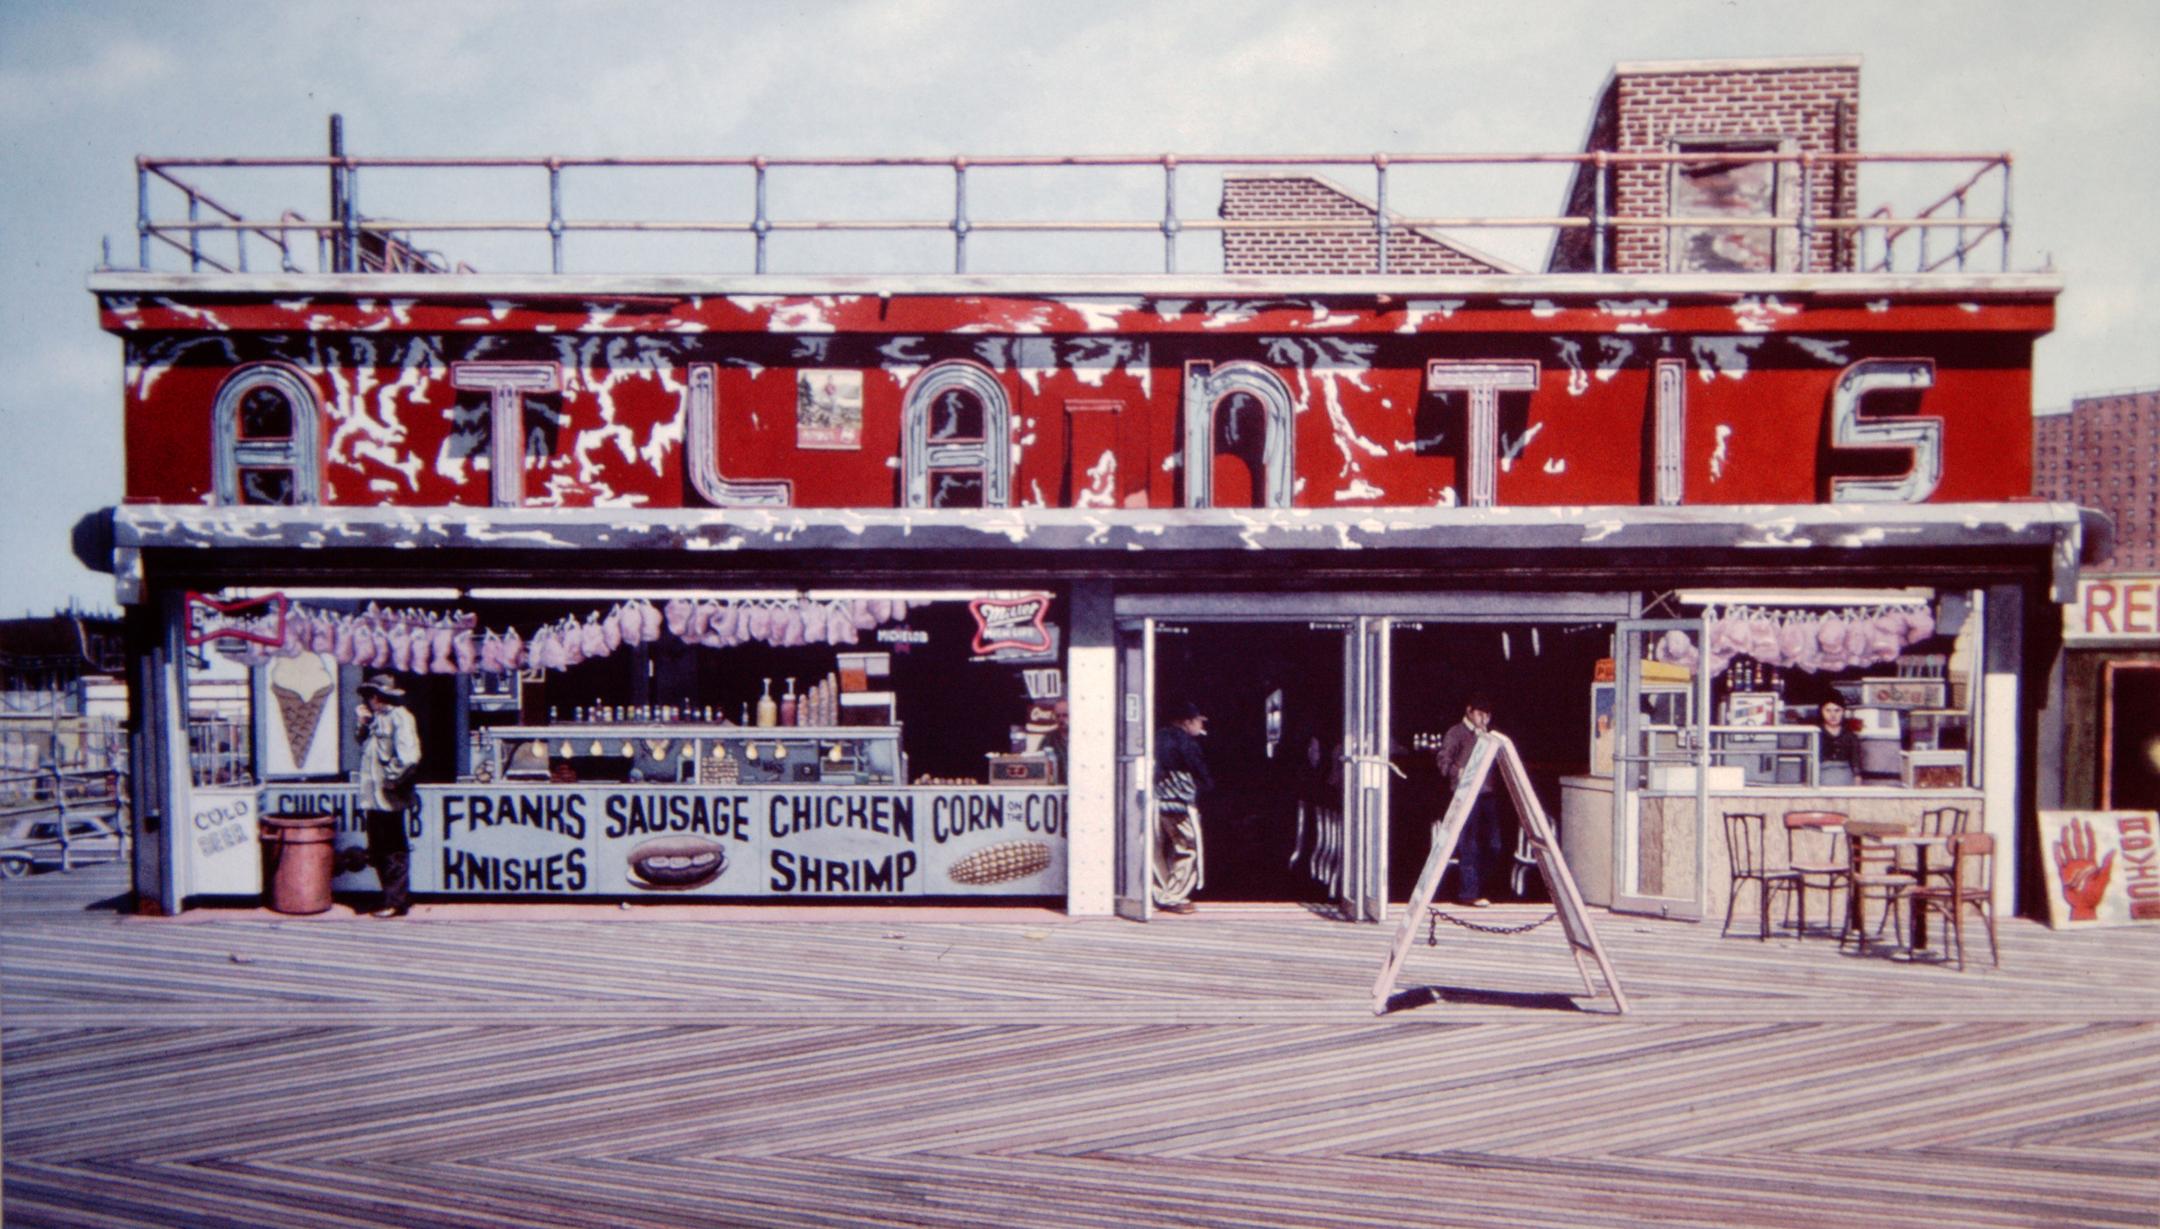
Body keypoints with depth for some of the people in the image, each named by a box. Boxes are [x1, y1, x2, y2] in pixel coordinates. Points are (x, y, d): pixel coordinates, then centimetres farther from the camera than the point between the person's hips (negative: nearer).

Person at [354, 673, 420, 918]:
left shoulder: (400, 718, -13)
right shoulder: (377, 718, 17)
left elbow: (409, 757, -22)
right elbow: (364, 746, 22)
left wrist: (392, 779, -19)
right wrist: (364, 724, 10)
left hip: (389, 799, -10)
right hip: (373, 798, 10)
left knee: (394, 852, -2)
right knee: (378, 852, 15)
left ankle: (397, 902, 4)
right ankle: (396, 897, 24)